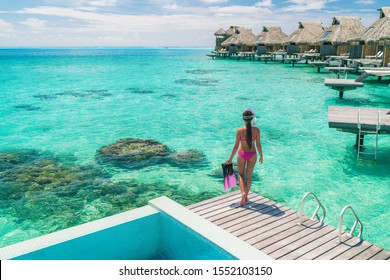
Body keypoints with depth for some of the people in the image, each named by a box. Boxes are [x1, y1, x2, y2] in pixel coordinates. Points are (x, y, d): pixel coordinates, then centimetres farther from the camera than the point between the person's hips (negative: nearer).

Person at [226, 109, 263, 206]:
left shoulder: (239, 131, -16)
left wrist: (230, 159, -1)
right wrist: (261, 156, 9)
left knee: (240, 175, 18)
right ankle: (246, 197, 25)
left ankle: (243, 193, -4)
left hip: (242, 154, -1)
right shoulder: (256, 130, -13)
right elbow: (258, 145, -6)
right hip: (252, 155, 1)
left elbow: (236, 146, -12)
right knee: (249, 176, 16)